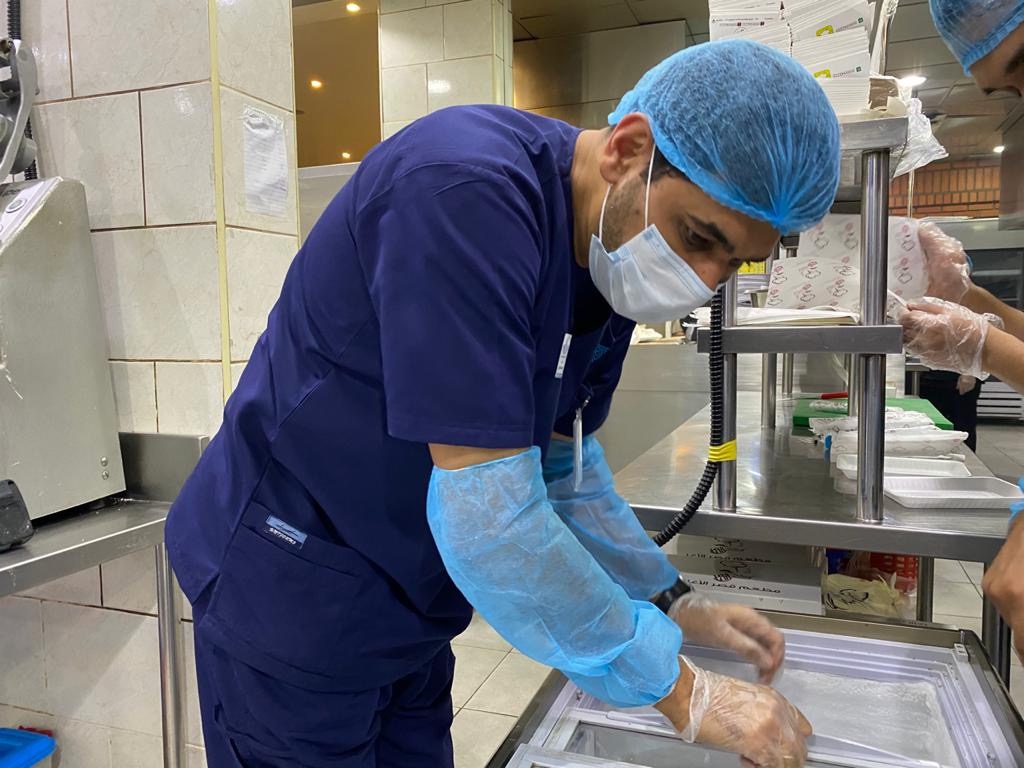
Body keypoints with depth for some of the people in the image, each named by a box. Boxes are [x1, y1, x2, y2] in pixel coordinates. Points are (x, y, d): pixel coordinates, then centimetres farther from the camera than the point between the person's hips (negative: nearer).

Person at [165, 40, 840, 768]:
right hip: (293, 592, -6)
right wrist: (681, 691, -20)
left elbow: (562, 460, 9)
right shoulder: (466, 191, -28)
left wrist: (671, 601, 2)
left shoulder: (612, 254, -2)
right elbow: (483, 511, -30)